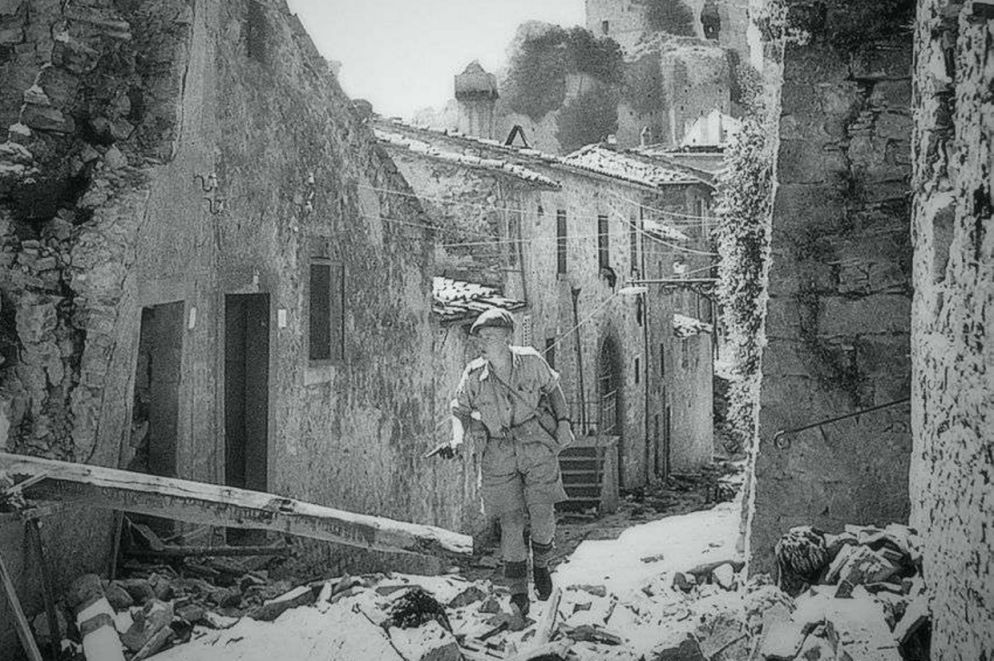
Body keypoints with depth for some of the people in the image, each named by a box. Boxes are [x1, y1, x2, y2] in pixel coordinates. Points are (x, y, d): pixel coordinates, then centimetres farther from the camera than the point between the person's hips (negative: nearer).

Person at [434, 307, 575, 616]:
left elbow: (552, 388, 12)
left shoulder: (530, 361, -6)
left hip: (537, 445, 0)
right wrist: (458, 439, -11)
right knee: (510, 523, -2)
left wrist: (564, 421, 4)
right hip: (500, 455, 0)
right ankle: (518, 593, 11)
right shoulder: (474, 375, -7)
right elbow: (460, 409, 6)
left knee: (543, 515, -8)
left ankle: (541, 565, 24)